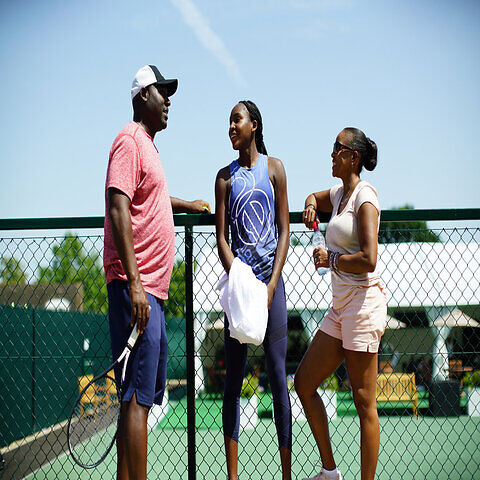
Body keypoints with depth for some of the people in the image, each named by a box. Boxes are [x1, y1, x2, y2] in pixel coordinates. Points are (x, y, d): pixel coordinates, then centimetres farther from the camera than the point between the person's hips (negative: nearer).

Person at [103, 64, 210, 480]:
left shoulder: (148, 145, 21)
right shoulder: (130, 140, -8)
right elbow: (118, 208, -19)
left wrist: (187, 205, 56)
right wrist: (134, 283, -25)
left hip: (151, 290, 10)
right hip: (136, 287, -10)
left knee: (146, 395, 12)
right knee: (138, 398, -12)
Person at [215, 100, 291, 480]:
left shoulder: (273, 168, 6)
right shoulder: (225, 177, 9)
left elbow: (284, 231, 3)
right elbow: (222, 238, 4)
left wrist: (272, 284, -8)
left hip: (270, 277, -1)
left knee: (278, 374, -3)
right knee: (233, 378, 2)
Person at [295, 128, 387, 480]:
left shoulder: (365, 197, -11)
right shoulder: (338, 194, 14)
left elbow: (368, 260, -22)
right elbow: (313, 197, 39)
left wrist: (329, 259, -8)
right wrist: (311, 207, 15)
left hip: (363, 303, -10)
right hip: (341, 306, 10)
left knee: (364, 401, -5)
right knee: (304, 383, 11)